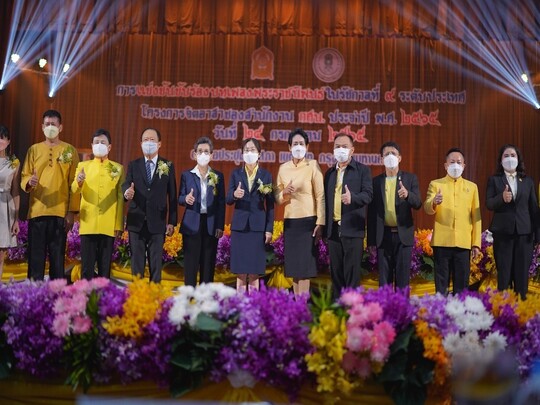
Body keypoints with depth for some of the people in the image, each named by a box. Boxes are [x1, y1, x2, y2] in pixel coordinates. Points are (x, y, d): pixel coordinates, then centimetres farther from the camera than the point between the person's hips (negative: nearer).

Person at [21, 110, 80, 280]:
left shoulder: (69, 150, 6)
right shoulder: (34, 149, 10)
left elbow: (74, 183, 3)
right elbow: (24, 176, 9)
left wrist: (72, 211, -4)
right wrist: (29, 182, -17)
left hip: (60, 212, -1)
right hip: (37, 211, 1)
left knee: (57, 257, 2)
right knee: (35, 256, 1)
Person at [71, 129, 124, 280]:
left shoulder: (118, 168, 8)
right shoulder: (83, 165, 10)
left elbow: (120, 198, 6)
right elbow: (74, 190, -4)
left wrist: (119, 224, 1)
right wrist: (78, 182, -27)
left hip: (109, 226, 0)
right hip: (88, 224, 0)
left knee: (105, 266, 5)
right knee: (87, 266, 2)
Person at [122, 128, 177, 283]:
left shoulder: (168, 166, 5)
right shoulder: (133, 165, 9)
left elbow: (172, 195, 3)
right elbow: (126, 184, -6)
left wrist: (172, 221, -1)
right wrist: (127, 192, -31)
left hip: (157, 222, -1)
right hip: (136, 222, 1)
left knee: (156, 263, 3)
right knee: (137, 263, 6)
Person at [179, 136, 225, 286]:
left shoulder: (218, 176, 7)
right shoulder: (187, 175, 6)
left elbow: (221, 202, 5)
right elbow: (180, 199, 6)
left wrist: (220, 226, -2)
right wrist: (186, 199, -19)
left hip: (211, 224, 1)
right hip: (192, 224, -1)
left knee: (208, 263, 4)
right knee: (191, 263, -1)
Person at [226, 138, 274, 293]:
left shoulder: (266, 175, 5)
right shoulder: (236, 174, 8)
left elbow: (270, 205, 4)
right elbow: (228, 200, 4)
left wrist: (269, 229, -2)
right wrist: (234, 194, -19)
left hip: (257, 226, -1)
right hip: (239, 225, 1)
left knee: (254, 272, 0)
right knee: (240, 272, 1)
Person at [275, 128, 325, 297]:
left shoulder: (313, 165, -3)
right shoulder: (283, 168, 9)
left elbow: (320, 196, -6)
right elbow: (277, 197, 12)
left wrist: (320, 223, -12)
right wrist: (284, 193, -12)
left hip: (308, 221, -4)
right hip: (290, 222, 4)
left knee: (305, 265, -4)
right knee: (293, 265, 6)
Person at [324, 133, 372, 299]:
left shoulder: (363, 170, 2)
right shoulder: (329, 173, 17)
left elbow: (368, 194, -9)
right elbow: (326, 200, 16)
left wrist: (352, 197, -29)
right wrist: (324, 228, 10)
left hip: (352, 229, -5)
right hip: (333, 229, 5)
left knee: (352, 272, -4)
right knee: (336, 272, 8)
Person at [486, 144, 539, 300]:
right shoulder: (494, 180, 5)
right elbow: (488, 204, -6)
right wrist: (502, 198, -26)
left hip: (524, 232, 2)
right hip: (503, 231, -2)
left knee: (522, 273, 4)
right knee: (504, 273, 1)